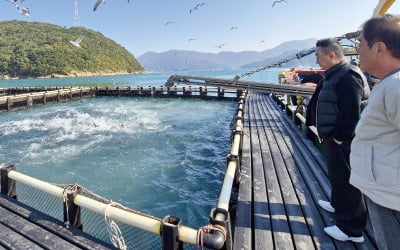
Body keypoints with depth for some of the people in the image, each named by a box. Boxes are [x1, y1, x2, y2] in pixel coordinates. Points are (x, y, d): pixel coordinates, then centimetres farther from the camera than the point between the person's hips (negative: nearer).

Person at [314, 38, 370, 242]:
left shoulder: (348, 76, -18)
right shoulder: (336, 75, 15)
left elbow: (351, 113, -25)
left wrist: (339, 137, -19)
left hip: (343, 141, -10)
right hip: (335, 138, 10)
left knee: (347, 181, -2)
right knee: (337, 175, 24)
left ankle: (352, 229, 10)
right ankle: (338, 204, 44)